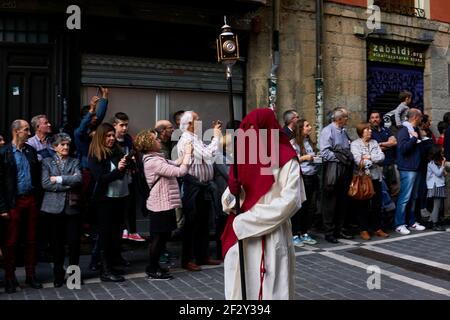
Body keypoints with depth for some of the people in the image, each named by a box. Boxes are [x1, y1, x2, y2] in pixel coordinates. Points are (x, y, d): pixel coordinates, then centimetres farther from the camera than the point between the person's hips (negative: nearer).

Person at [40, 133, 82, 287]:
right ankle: (58, 274, 20)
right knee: (57, 243, 5)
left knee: (74, 242, -1)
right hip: (54, 207, -1)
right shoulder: (47, 162, 8)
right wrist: (69, 184, -9)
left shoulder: (74, 162, 12)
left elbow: (78, 179, -6)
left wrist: (59, 179, -10)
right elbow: (45, 183, -6)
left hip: (72, 207, 1)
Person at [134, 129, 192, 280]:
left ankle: (154, 266, 28)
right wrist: (188, 153, -15)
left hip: (164, 204, 10)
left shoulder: (155, 159, 11)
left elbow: (175, 164, 15)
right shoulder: (154, 162, -21)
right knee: (159, 237, 1)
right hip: (161, 205, -10)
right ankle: (152, 270, 12)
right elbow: (180, 171, -25)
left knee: (163, 236, 17)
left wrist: (186, 153, 4)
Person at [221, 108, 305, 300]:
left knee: (268, 289, 3)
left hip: (271, 240, -5)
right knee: (239, 288, 10)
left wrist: (245, 221, -15)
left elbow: (289, 202, -17)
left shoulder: (285, 160, -7)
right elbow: (228, 200, 10)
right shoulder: (245, 156, 9)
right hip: (240, 238, 5)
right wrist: (232, 192, -15)